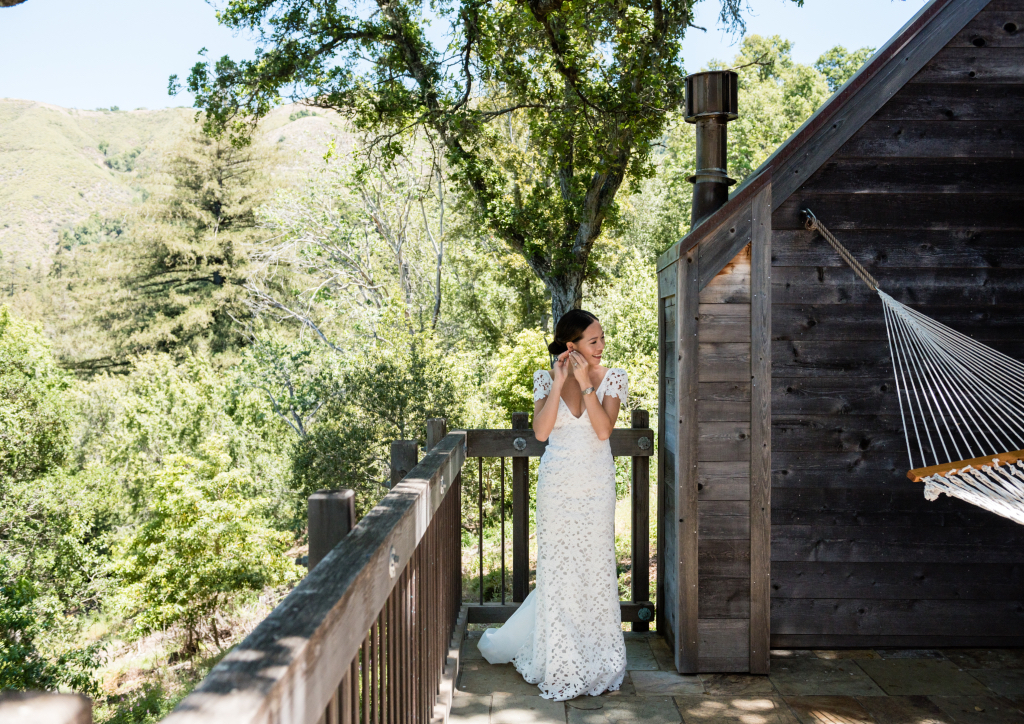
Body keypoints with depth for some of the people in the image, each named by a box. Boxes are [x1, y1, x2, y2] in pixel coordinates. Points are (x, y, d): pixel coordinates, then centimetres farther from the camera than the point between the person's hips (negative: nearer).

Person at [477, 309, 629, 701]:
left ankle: (595, 661, 19)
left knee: (595, 568, 4)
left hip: (597, 486, 0)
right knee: (556, 569, 5)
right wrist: (559, 383, -15)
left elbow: (603, 430, -13)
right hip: (557, 485, 0)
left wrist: (585, 384, -18)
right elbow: (541, 431, -12)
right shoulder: (546, 379, 0)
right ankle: (559, 664, 19)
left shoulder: (613, 379, -1)